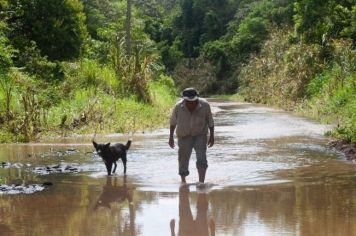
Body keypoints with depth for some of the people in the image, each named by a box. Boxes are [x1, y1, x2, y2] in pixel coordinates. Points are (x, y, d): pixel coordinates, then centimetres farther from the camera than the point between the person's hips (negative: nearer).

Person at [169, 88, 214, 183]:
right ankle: (183, 180, 28)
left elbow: (210, 121, -5)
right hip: (184, 136, 1)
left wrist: (212, 136, -1)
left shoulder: (204, 105, -20)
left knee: (201, 158, -17)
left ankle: (201, 182, -17)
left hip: (200, 135, -1)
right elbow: (173, 122, -2)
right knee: (183, 159, 5)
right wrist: (171, 137, 4)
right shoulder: (178, 106, -19)